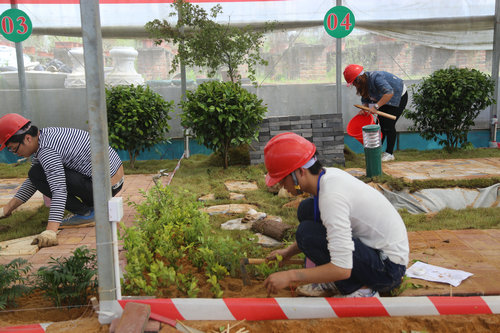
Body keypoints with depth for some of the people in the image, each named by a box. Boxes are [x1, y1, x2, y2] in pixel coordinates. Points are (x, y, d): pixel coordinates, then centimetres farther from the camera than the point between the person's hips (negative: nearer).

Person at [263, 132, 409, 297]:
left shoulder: (332, 196, -30)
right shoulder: (329, 174, -2)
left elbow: (342, 269, -31)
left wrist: (290, 276, -23)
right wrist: (288, 252, 19)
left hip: (389, 268, -9)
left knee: (307, 233, -23)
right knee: (306, 209, 4)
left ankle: (361, 290, -6)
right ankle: (334, 283, 9)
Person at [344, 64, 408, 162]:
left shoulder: (376, 78, -35)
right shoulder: (364, 83, -6)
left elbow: (389, 92, -45)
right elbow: (365, 99, 3)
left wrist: (376, 106, -46)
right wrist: (364, 109, -18)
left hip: (399, 97, -9)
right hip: (385, 99, 9)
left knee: (388, 124, -12)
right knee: (380, 123, 5)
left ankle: (389, 153, -2)